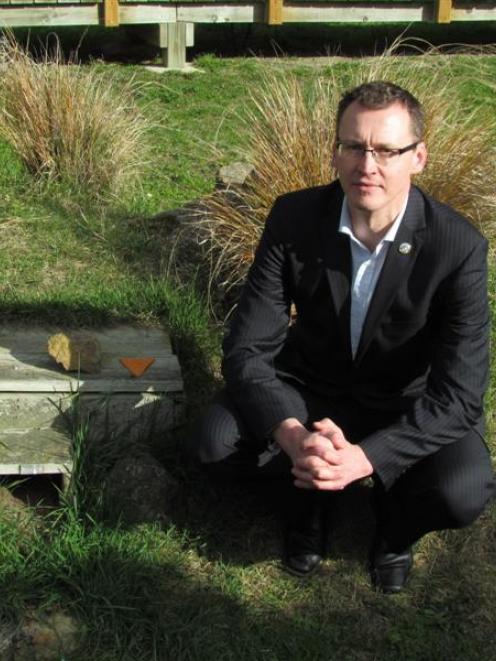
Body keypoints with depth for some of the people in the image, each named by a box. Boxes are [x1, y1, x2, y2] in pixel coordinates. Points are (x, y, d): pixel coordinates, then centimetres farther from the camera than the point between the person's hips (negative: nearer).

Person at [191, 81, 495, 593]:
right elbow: (247, 349, -18)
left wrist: (364, 457, -39)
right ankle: (309, 486, 7)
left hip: (406, 408, -1)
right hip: (309, 389, 2)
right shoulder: (293, 219, -17)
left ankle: (396, 515, 7)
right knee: (216, 442, -25)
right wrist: (293, 435, -38)